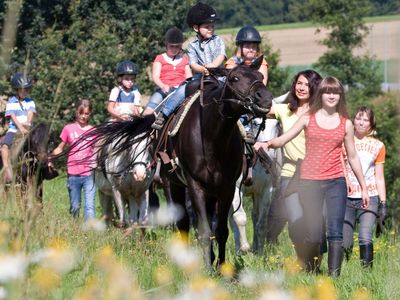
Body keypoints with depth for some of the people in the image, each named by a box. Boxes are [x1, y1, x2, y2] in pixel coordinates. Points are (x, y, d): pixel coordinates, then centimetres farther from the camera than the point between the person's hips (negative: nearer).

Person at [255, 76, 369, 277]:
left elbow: (352, 158, 15)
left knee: (335, 233, -8)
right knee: (313, 234, -5)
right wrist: (268, 143, -20)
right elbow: (283, 140, 2)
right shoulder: (308, 119, 6)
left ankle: (334, 276, -10)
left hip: (336, 183, 1)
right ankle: (310, 274, 13)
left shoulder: (345, 124, 9)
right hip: (309, 183, -1)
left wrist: (364, 188, 16)